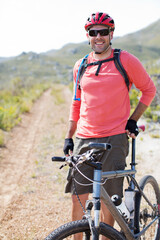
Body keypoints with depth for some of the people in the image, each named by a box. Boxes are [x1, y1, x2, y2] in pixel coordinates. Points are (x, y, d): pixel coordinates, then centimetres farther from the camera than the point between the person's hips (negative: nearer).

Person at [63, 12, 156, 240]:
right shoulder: (80, 66, 10)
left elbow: (149, 89, 8)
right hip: (84, 139, 3)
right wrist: (68, 137, 15)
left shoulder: (125, 61, -2)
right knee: (78, 197, 2)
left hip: (114, 138, -3)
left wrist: (133, 120, 1)